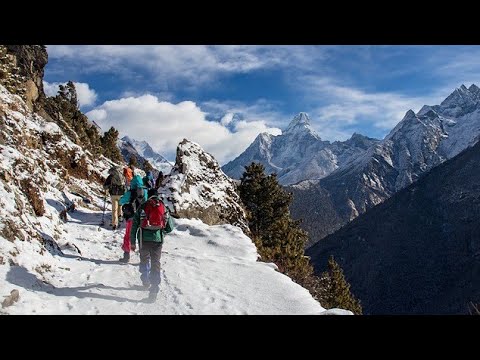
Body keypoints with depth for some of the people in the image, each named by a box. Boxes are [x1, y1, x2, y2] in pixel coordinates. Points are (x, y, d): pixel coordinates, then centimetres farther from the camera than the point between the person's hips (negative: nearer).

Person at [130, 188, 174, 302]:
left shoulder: (142, 207, 3)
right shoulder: (164, 208, 5)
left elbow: (134, 225, 2)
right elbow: (170, 227, 8)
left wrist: (132, 242, 9)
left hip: (143, 240, 0)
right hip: (157, 240, 0)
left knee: (144, 260, 24)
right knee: (155, 264, 4)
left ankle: (146, 281, 26)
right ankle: (154, 290, -2)